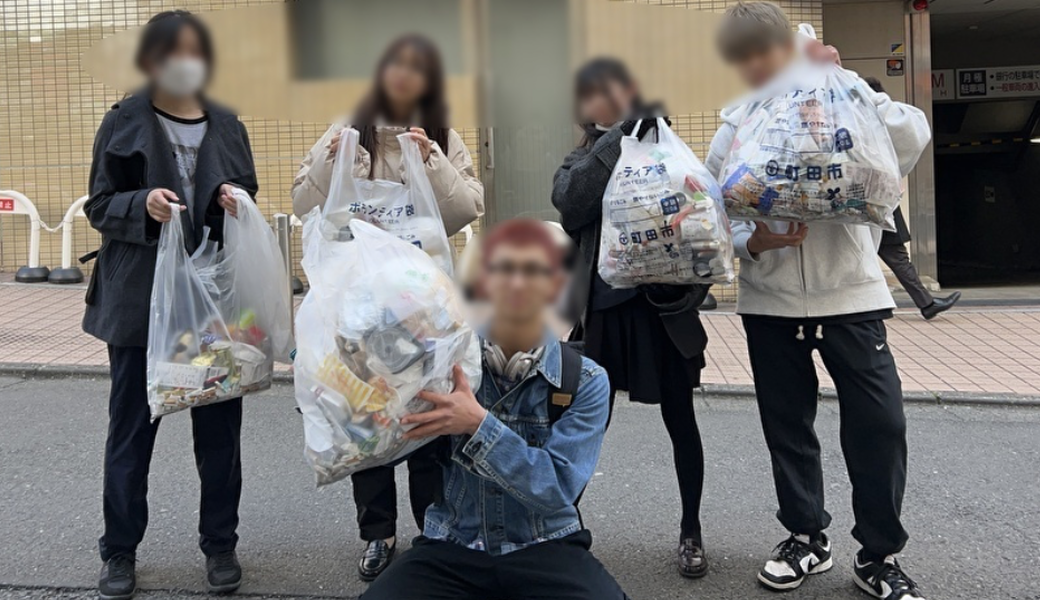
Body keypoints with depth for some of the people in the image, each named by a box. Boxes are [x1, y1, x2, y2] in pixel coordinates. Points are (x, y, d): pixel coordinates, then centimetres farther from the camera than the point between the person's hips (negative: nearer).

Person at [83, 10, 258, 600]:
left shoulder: (228, 127, 8)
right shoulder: (123, 123, 1)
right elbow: (99, 207, 1)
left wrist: (236, 202, -9)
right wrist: (143, 204, -19)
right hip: (140, 299, -2)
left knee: (220, 427, 7)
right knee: (132, 427, 6)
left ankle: (220, 544, 23)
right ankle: (120, 550, 22)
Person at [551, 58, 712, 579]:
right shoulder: (582, 160, 8)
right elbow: (568, 203, -14)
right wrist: (615, 139, -20)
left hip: (662, 305, 0)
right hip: (603, 308, 1)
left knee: (680, 422, 8)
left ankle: (691, 533, 24)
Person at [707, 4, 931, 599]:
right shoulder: (733, 129, 3)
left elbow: (913, 138, -17)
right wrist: (754, 242, -17)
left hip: (851, 294, -2)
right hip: (771, 301, 2)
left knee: (880, 422, -3)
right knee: (787, 426, 11)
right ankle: (807, 537, 30)